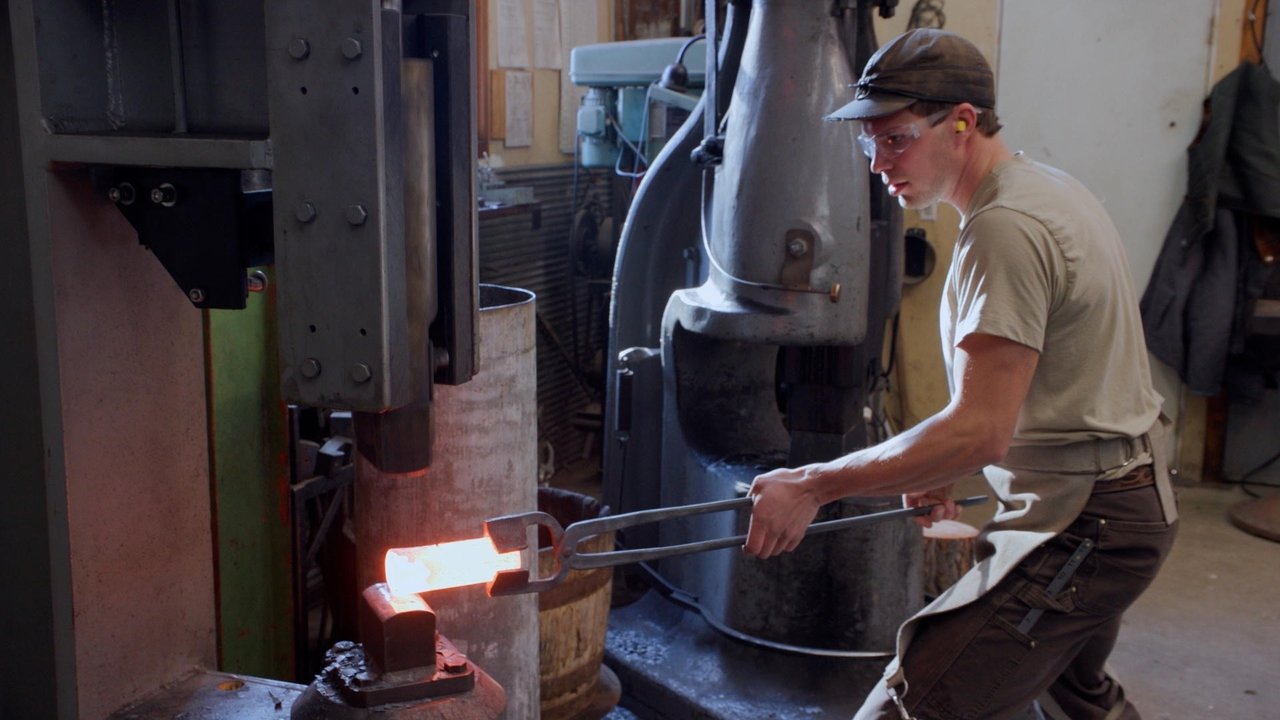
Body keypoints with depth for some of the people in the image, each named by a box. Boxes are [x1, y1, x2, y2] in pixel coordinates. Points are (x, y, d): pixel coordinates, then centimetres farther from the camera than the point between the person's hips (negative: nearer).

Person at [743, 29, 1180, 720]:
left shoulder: (1005, 229, -23)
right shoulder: (1051, 187, 10)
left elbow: (981, 431, -27)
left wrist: (813, 485, -23)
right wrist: (948, 468, 16)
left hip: (1080, 527, -11)